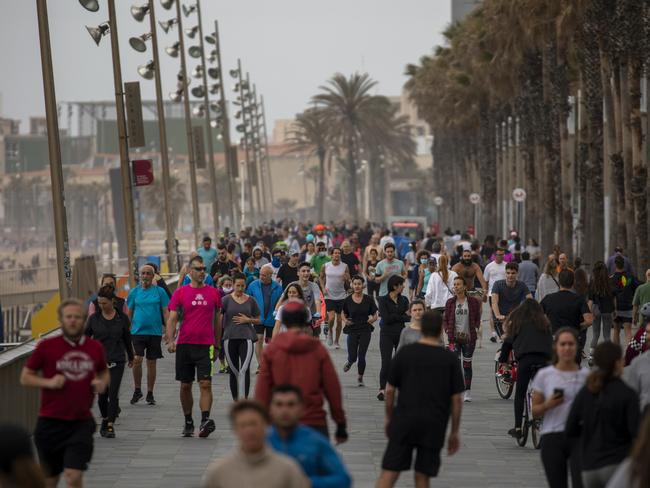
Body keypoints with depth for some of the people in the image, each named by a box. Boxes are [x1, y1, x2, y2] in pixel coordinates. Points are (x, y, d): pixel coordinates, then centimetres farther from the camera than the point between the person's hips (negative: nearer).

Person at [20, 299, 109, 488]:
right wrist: (48, 382, -14)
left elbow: (103, 372, 22)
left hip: (81, 423, 1)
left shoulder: (95, 347, 3)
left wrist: (102, 383, -1)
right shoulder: (46, 346, -4)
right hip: (50, 422, 0)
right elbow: (25, 378, 2)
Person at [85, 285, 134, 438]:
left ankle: (110, 425, -8)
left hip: (117, 361, -1)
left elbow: (127, 339, 12)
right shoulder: (94, 318, 1)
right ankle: (105, 419, 28)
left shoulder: (122, 318, 1)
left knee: (113, 393, -10)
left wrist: (130, 357, 22)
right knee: (102, 394, 3)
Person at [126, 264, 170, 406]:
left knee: (151, 363, 6)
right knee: (137, 360, -13)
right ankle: (137, 390, 6)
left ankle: (150, 394, 17)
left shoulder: (159, 291, 2)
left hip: (155, 332, 0)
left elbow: (166, 313, 4)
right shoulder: (134, 292, 6)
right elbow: (129, 314, 12)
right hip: (138, 331, 0)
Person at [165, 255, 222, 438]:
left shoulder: (213, 293, 8)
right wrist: (170, 340, -15)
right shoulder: (180, 293, 3)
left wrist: (217, 346, 15)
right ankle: (188, 422, 19)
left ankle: (205, 420, -20)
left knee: (205, 383, -12)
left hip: (206, 345, 0)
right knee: (185, 385, 8)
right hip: (184, 345, 0)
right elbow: (172, 318, -1)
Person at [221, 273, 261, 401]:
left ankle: (244, 399, -21)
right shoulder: (226, 300, 3)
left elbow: (258, 320, 15)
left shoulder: (250, 300, 8)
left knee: (245, 369, -16)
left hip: (246, 337, -1)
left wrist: (248, 320, -4)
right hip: (230, 338, 1)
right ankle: (236, 400, 19)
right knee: (233, 371, 9)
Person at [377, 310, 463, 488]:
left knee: (389, 473, -2)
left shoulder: (405, 353, 1)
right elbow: (456, 400, 0)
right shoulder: (450, 359, 0)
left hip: (403, 422, 0)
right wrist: (454, 432, 9)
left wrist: (389, 418, 16)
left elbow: (390, 390, 2)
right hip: (434, 426, 0)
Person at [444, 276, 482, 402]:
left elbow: (477, 318, 10)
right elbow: (445, 319, 11)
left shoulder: (473, 302, 1)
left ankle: (467, 392, 16)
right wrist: (447, 330, -4)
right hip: (454, 337, 0)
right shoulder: (450, 302, 5)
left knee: (467, 364, 8)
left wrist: (476, 328, -6)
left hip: (469, 337, 0)